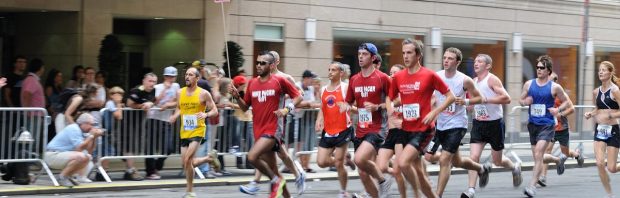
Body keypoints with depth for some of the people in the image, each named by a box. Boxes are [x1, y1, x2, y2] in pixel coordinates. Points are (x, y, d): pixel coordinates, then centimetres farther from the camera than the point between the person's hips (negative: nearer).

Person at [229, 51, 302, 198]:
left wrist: (287, 109, -16)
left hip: (273, 130, -6)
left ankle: (276, 181, -4)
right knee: (273, 170, 12)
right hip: (259, 131, 6)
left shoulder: (279, 81, -6)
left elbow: (298, 97, 0)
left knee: (252, 157, -25)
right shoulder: (252, 83, 9)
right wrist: (236, 96, -4)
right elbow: (245, 107, 14)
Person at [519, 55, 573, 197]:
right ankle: (559, 159, 45)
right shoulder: (529, 84, 5)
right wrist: (525, 102, -8)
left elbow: (567, 103, 6)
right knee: (538, 157, 14)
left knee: (538, 155, -18)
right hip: (532, 124, 5)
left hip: (547, 125, -5)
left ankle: (532, 186, -15)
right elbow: (520, 100, 15)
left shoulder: (555, 87, -4)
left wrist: (558, 110, -12)